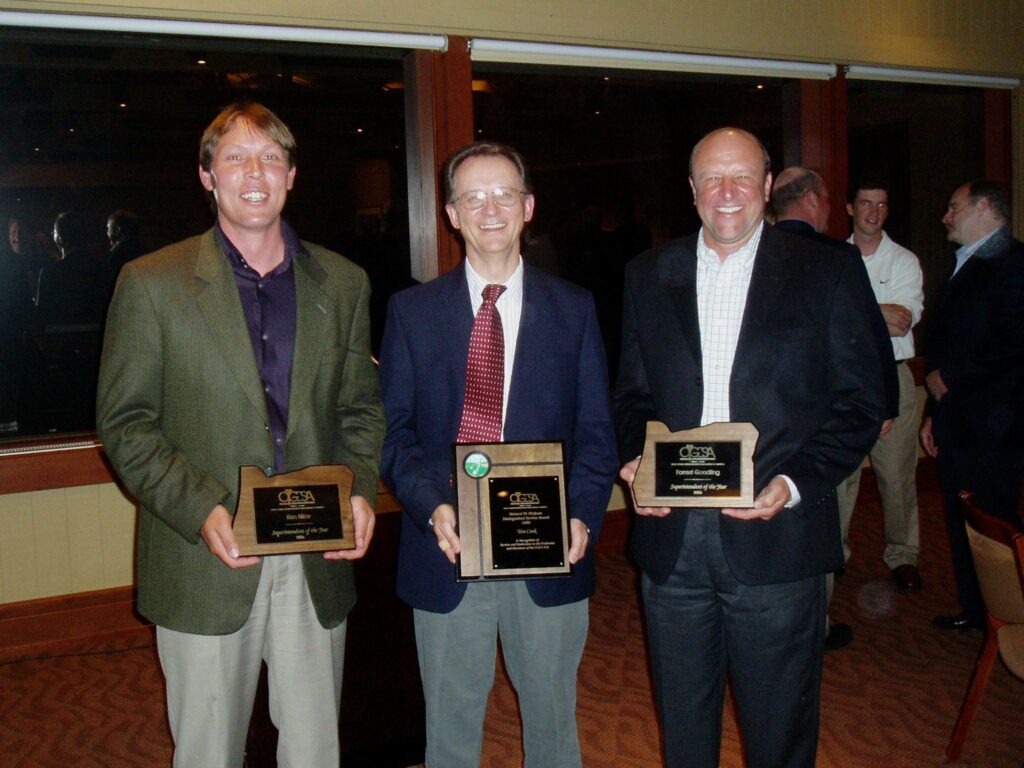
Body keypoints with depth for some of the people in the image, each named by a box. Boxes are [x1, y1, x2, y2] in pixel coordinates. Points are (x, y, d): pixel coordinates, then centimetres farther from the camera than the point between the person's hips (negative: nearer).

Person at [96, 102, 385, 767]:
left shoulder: (343, 283, 7)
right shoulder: (151, 283, -3)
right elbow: (125, 423, -3)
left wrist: (361, 488, -6)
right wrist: (199, 509, -16)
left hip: (317, 561, 3)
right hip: (204, 563, -2)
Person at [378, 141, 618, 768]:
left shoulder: (574, 309, 4)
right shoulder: (412, 311, 3)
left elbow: (597, 430, 2)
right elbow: (394, 430, 0)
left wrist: (583, 516, -13)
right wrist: (430, 505, -17)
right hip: (447, 549, 0)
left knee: (553, 716, 18)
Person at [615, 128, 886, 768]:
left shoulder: (830, 273, 0)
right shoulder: (649, 276, 10)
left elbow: (861, 402, -2)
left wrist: (796, 484, -15)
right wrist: (635, 461, -4)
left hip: (775, 540, -2)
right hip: (672, 539, 3)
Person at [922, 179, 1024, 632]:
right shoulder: (962, 268, 19)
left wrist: (948, 377, -14)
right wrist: (933, 411, 17)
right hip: (955, 422, 9)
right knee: (962, 524, 15)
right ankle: (975, 610, 28)